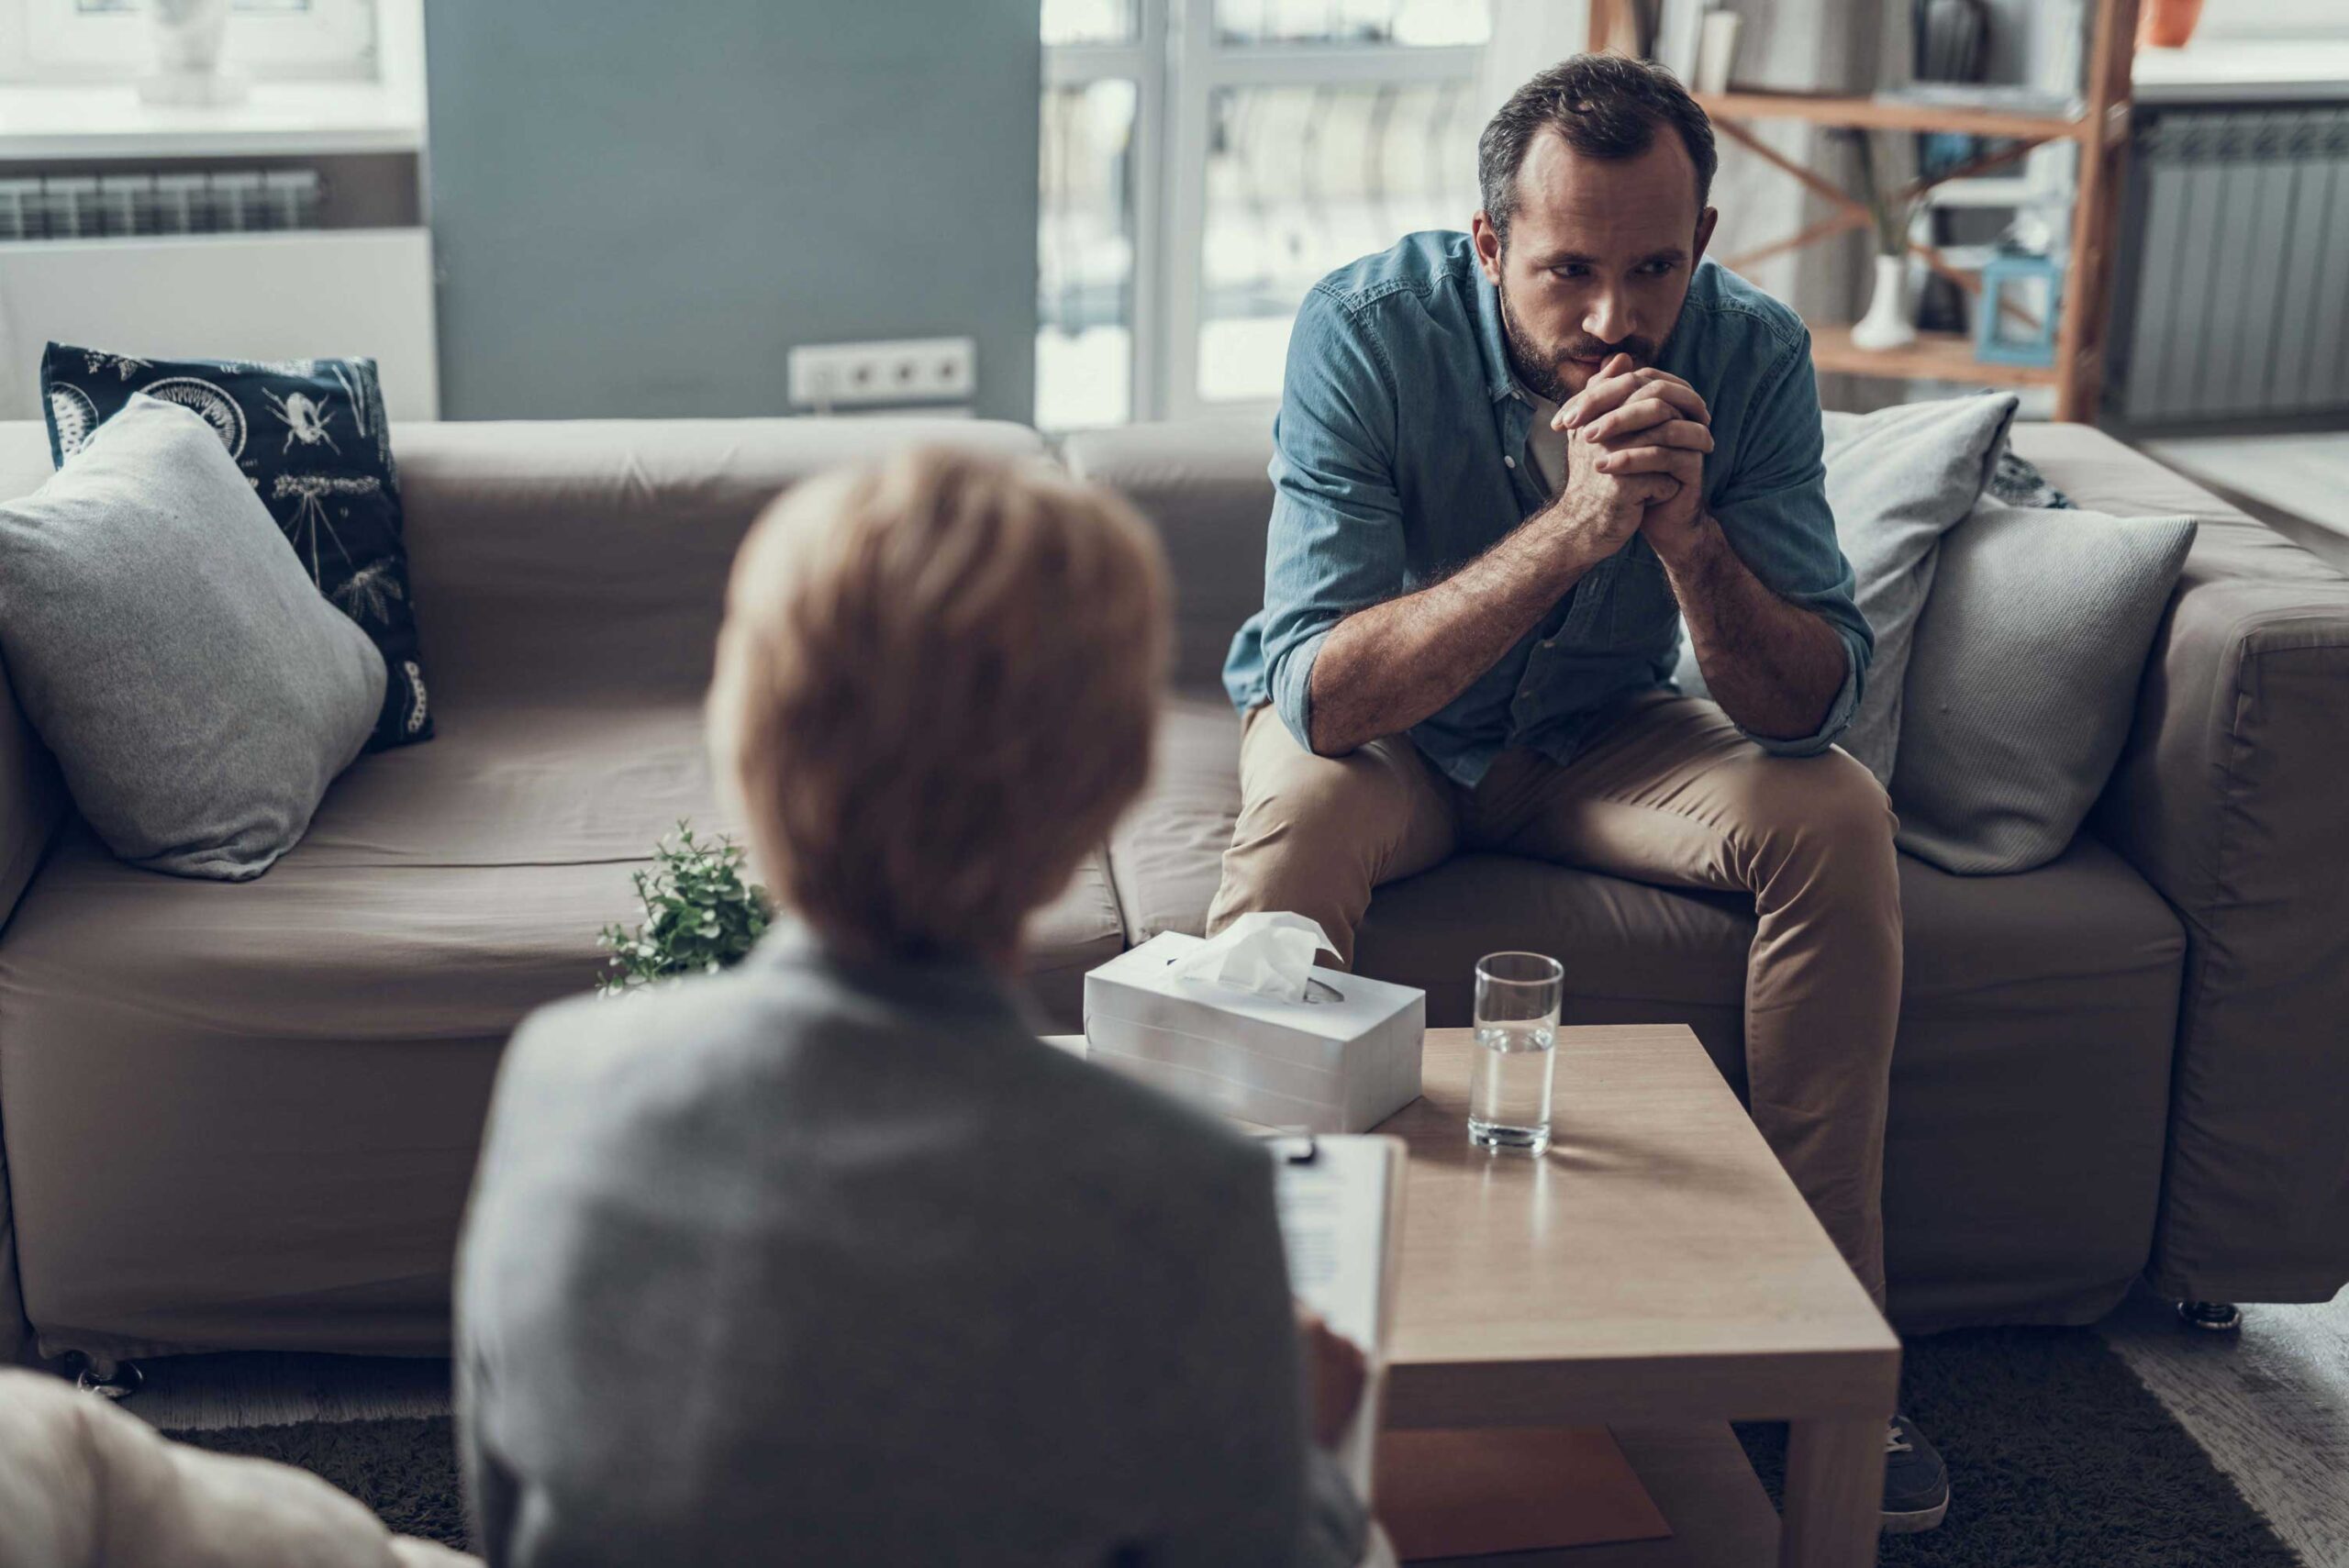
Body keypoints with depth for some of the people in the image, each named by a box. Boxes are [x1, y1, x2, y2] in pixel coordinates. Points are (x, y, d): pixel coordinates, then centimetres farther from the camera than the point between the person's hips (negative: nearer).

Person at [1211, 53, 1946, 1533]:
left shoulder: (1752, 354, -18)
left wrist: (1686, 533, -39)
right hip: (1385, 733, -2)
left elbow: (1809, 710, -21)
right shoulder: (1367, 329, -26)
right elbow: (1322, 693, -34)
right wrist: (1570, 529, -44)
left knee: (1837, 816, -22)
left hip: (1599, 733, 3)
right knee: (1297, 827, -35)